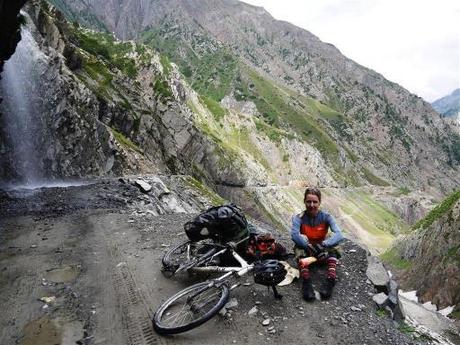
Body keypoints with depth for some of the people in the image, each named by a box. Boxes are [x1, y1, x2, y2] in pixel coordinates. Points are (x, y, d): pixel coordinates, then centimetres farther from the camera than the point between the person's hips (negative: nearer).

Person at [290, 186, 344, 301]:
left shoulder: (326, 217, -15)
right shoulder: (298, 218, -17)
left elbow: (339, 235, -31)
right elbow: (294, 235, -37)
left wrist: (322, 245, -46)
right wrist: (311, 246, -47)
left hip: (323, 252, 1)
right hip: (306, 253, -1)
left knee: (332, 248, -30)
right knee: (299, 247, -33)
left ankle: (330, 280, -35)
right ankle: (306, 282, -40)